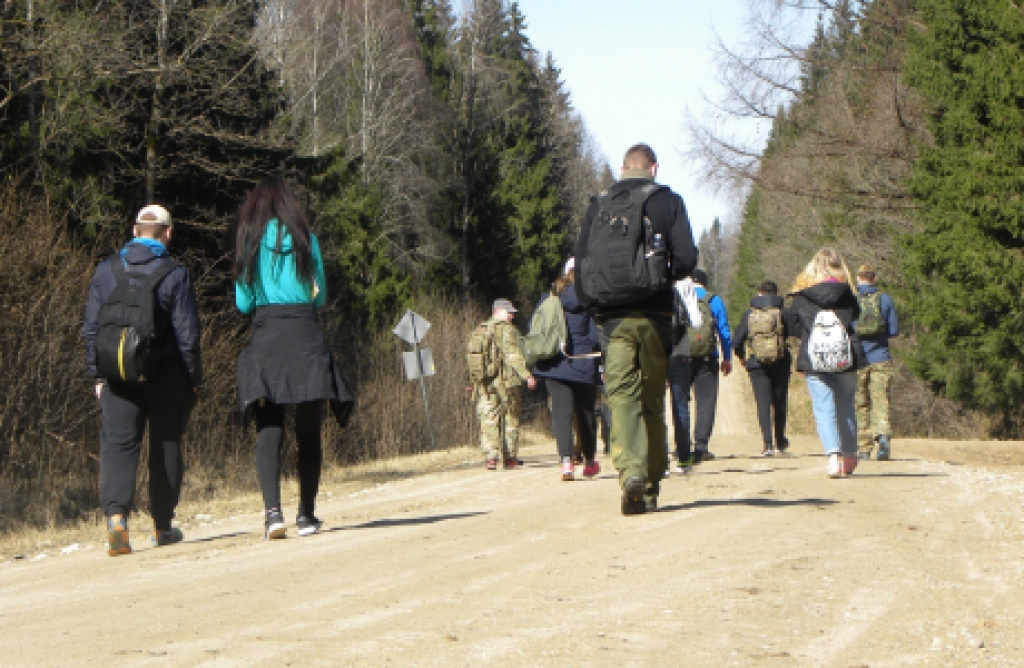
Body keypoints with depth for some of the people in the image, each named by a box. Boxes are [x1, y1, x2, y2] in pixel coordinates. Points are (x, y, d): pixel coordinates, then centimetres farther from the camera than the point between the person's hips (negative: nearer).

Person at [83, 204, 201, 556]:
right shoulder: (175, 275, -7)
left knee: (118, 443, -1)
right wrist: (193, 376, 3)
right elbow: (187, 333, -7)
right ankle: (162, 526, 17)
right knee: (165, 446, 10)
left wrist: (98, 374, 11)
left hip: (118, 374, 2)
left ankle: (115, 515, -22)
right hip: (166, 375, -2)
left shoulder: (106, 270, 4)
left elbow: (91, 328, 5)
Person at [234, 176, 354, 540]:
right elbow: (320, 296, 9)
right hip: (305, 336, 0)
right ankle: (306, 514, 10)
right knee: (309, 431, 8)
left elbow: (243, 302, 7)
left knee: (268, 430, -3)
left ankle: (272, 510, -20)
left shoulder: (249, 242, 6)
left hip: (265, 339, 0)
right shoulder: (305, 239, 4)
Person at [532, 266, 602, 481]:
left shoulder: (548, 299, 6)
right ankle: (589, 462, 26)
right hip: (583, 366, -1)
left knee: (561, 411, -5)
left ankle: (566, 460, -23)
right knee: (586, 412, 14)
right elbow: (596, 336, -10)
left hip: (554, 366, 1)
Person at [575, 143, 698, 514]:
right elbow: (686, 259, -5)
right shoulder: (668, 202, 2)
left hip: (611, 317, 1)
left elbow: (580, 261, 5)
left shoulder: (598, 205, 8)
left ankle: (631, 471, -26)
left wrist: (592, 305, 14)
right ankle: (650, 486, 12)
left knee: (622, 395, -4)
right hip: (654, 315, -1)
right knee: (653, 399, 9)